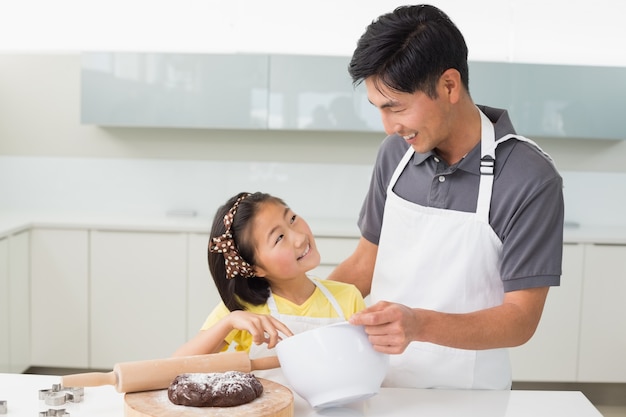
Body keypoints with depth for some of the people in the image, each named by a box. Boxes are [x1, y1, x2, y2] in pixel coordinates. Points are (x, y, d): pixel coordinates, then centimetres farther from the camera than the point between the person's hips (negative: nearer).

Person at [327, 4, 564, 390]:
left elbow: (521, 318, -15)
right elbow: (366, 262, 7)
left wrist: (420, 325, -30)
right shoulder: (396, 152, -2)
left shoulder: (530, 181, -17)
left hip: (464, 396, -3)